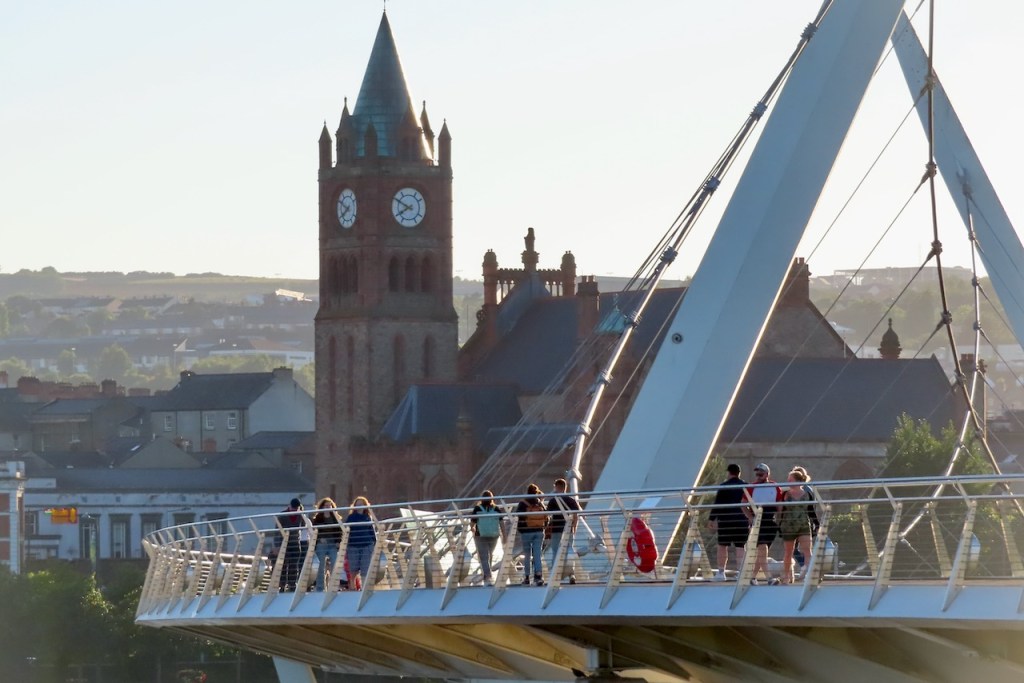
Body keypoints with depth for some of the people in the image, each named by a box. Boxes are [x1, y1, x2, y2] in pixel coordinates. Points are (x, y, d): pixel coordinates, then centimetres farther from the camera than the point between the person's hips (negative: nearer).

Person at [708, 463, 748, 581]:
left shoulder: (723, 487, -3)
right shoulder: (746, 486, 6)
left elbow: (717, 504, -6)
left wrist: (712, 519, 0)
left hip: (725, 520, -2)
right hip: (742, 521, 2)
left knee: (722, 546, 6)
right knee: (740, 547, 2)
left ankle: (721, 572, 4)